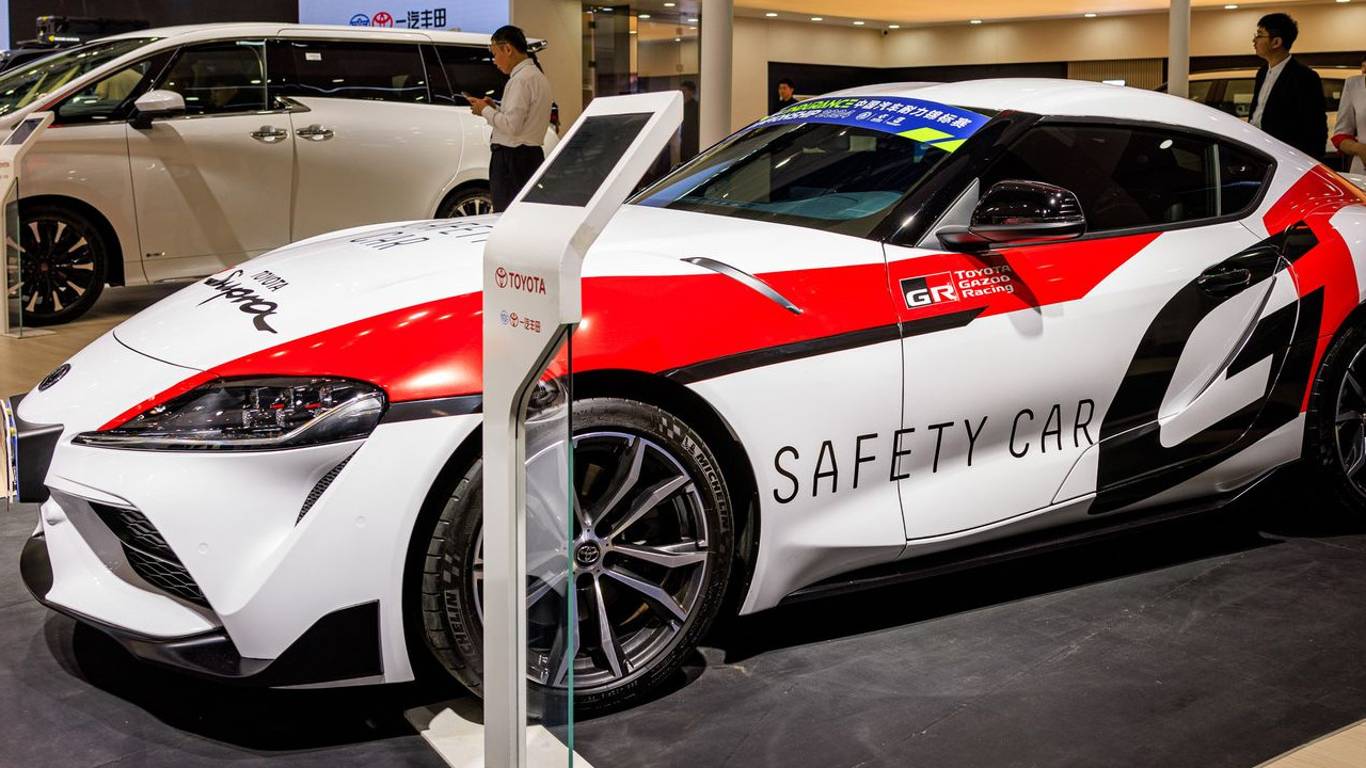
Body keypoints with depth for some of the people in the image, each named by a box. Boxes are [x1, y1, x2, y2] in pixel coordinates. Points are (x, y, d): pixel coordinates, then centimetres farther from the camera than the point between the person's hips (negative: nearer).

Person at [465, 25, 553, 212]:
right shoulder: (537, 75, 16)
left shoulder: (521, 79, -15)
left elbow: (512, 125, -20)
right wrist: (495, 107, 10)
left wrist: (485, 111, -7)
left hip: (512, 157, -10)